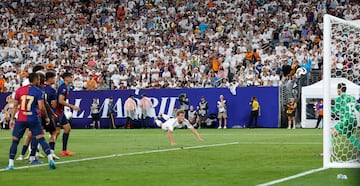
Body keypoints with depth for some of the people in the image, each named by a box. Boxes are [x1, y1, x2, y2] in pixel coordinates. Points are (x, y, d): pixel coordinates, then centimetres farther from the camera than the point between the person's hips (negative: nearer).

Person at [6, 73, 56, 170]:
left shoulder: (19, 90, 5)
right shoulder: (38, 91, -5)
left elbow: (15, 106, 7)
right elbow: (41, 107, -10)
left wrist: (12, 119, 13)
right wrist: (46, 117, 3)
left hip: (21, 120, 2)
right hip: (33, 119, -2)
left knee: (15, 141, 10)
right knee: (41, 139, 1)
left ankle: (11, 164, 8)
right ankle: (50, 159, -11)